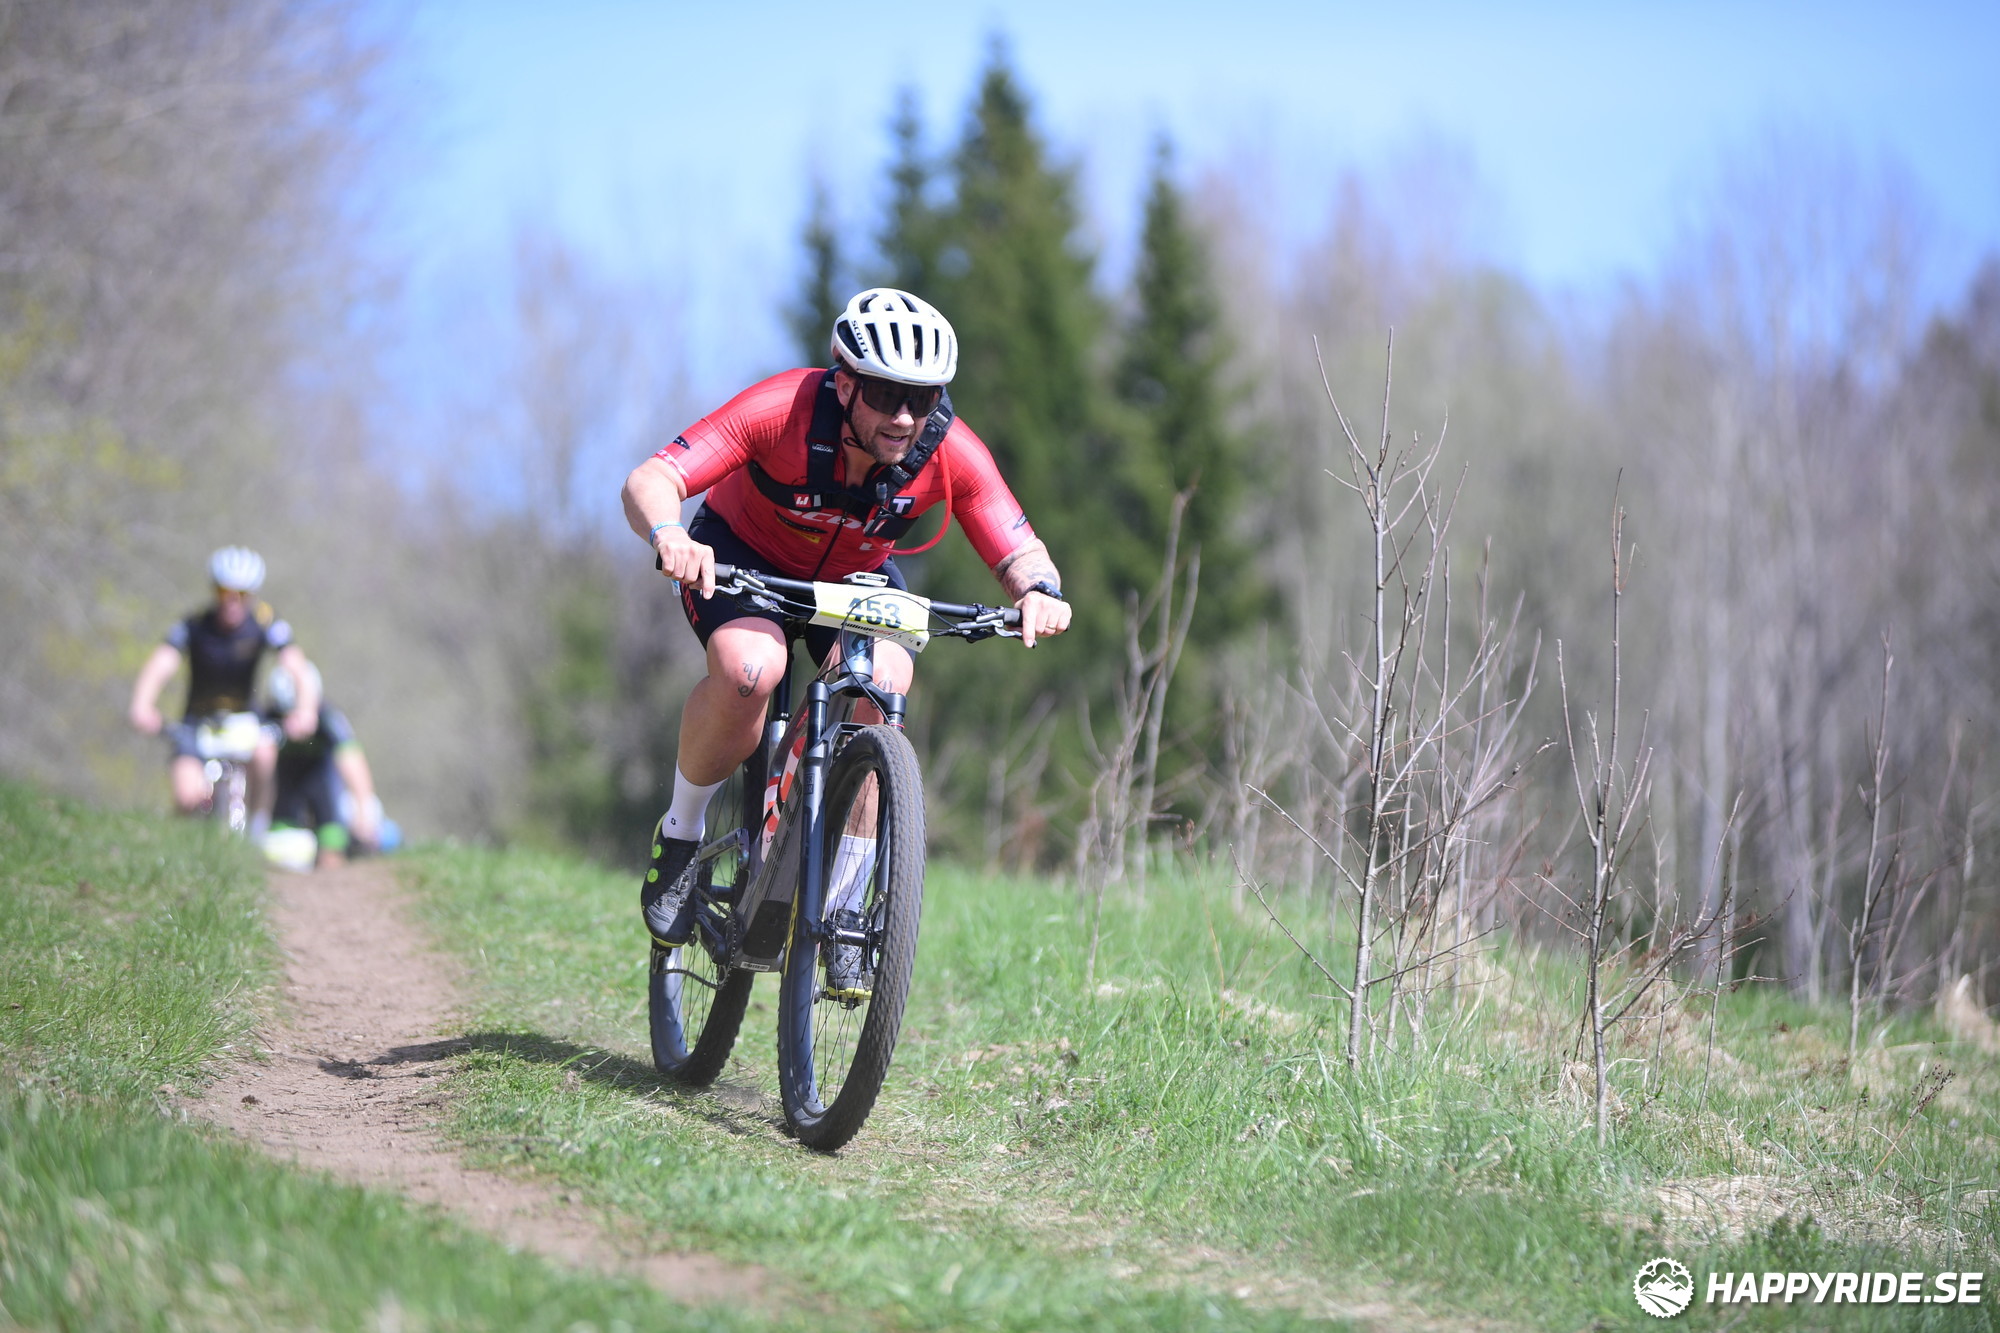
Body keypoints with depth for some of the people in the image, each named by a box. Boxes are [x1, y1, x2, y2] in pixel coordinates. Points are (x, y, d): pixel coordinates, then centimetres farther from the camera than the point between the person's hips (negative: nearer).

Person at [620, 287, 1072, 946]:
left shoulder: (952, 453, -27)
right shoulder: (781, 409, -34)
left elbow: (1022, 555, -24)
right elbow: (648, 481, -37)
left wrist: (1040, 590, -48)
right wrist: (669, 536, -59)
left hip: (857, 576, 2)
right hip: (741, 556, -2)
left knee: (884, 683, -27)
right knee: (750, 669, -33)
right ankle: (680, 833, -6)